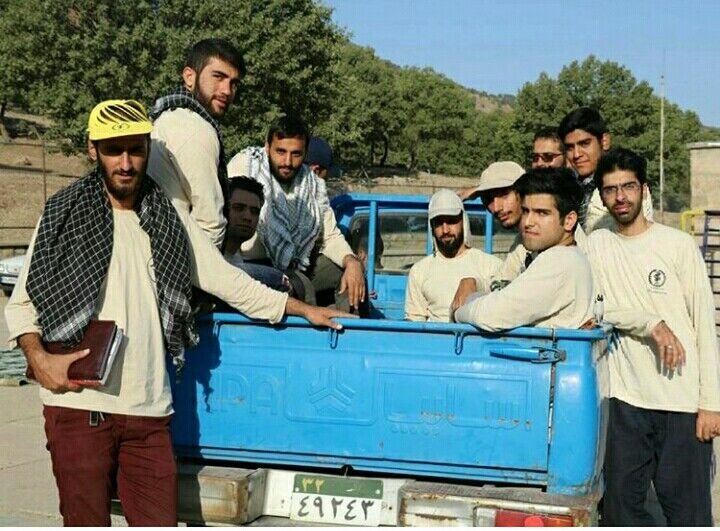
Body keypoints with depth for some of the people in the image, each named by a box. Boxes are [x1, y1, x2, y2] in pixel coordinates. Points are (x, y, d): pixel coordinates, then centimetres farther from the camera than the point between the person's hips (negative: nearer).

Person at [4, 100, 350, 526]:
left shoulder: (168, 219, 13)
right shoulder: (64, 215, 4)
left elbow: (227, 281, 18)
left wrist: (302, 309, 18)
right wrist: (39, 359, -11)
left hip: (150, 411, 3)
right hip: (79, 406, -3)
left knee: (160, 520, 1)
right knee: (87, 520, -2)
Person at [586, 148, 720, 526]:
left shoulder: (679, 245, 1)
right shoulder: (596, 245, 8)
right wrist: (652, 324, -16)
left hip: (683, 401, -2)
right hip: (625, 398, 3)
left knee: (689, 514, -1)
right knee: (620, 509, 8)